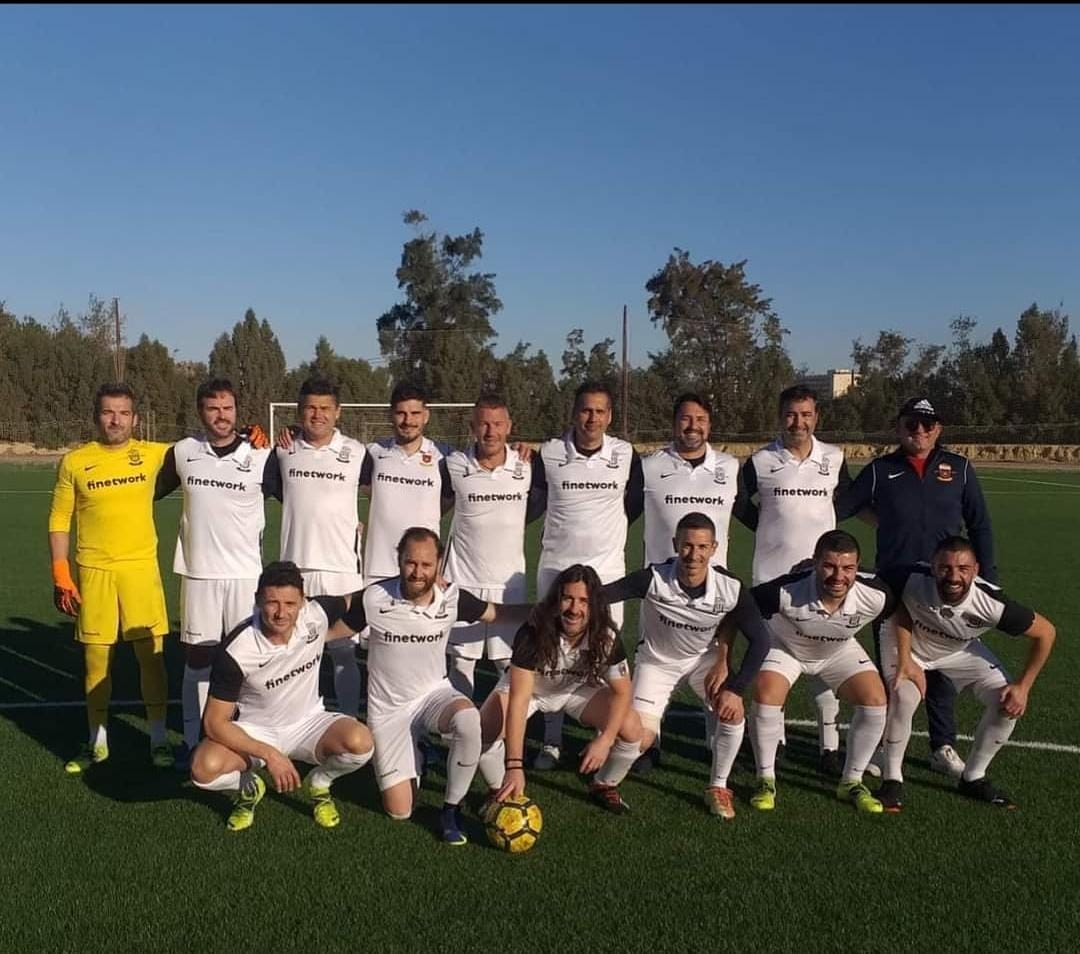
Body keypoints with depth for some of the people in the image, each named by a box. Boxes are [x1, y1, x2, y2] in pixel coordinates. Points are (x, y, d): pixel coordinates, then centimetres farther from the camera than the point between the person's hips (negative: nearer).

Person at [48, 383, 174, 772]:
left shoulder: (152, 454, 1)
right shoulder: (74, 462, 0)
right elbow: (59, 520, 4)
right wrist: (60, 575, -2)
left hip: (141, 568, 0)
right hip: (93, 572, 0)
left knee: (151, 655, 3)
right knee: (96, 659, 8)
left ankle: (159, 739, 17)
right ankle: (97, 742, 24)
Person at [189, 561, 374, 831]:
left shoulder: (317, 614, -19)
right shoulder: (236, 650, -26)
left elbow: (354, 602, 7)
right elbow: (215, 722, -21)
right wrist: (270, 754, -27)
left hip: (308, 722, 2)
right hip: (255, 731, -2)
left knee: (360, 742, -29)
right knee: (205, 769, -31)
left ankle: (318, 784, 6)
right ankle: (249, 787, 6)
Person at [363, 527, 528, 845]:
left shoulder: (452, 597, -13)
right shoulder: (374, 598, -19)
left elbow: (496, 613, 3)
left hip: (434, 694, 1)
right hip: (388, 708, -1)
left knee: (468, 719, -36)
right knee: (399, 811, -5)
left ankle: (451, 809, -13)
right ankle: (413, 759, 32)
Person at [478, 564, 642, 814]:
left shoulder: (606, 636, -28)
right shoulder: (534, 634, -37)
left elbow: (622, 691, -16)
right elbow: (518, 699, -40)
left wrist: (605, 740, -31)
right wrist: (514, 767, -46)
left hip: (578, 689, 2)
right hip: (528, 687, -2)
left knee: (631, 729, -19)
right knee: (486, 729, -29)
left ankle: (604, 786, 11)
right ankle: (500, 791, 2)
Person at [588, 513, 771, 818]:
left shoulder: (730, 588, -26)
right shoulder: (653, 579, -32)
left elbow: (760, 639, -15)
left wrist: (736, 689, -19)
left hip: (704, 658, 2)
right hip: (657, 660, -2)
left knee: (732, 712, -19)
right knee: (640, 736, -14)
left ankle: (718, 789, 7)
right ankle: (603, 785, 17)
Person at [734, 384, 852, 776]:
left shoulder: (834, 459, 2)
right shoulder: (760, 461, -3)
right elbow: (739, 504, 11)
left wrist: (814, 521, 12)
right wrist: (772, 528, 6)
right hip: (771, 575, -1)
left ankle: (829, 744, 11)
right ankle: (773, 740, 20)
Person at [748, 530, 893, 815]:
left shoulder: (875, 595, -33)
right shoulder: (787, 591, -41)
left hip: (840, 651, 3)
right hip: (783, 645, -2)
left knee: (875, 701, -14)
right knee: (765, 698, -24)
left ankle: (851, 782, 8)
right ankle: (766, 781, 0)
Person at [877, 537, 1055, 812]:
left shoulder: (992, 603, -36)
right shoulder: (913, 580, -40)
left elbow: (1045, 632, -20)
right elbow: (898, 605, -17)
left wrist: (1023, 686, -17)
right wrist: (905, 659, -25)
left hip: (960, 650, 3)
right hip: (906, 642, -2)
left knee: (1008, 703, -7)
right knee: (904, 698, -27)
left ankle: (973, 778, 15)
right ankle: (892, 780, -5)